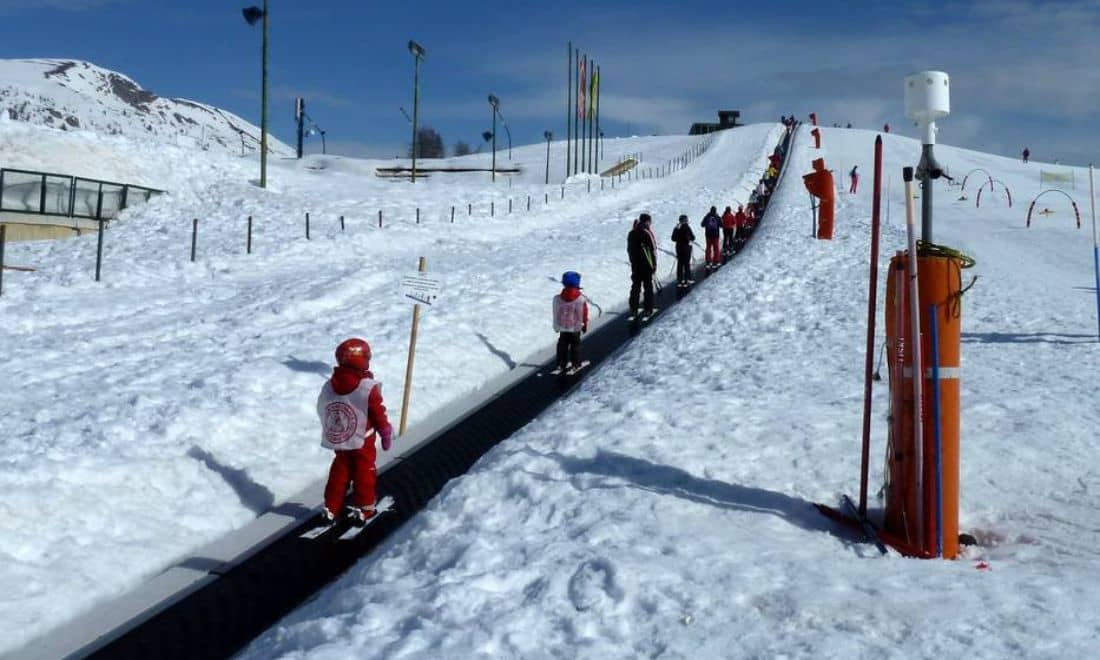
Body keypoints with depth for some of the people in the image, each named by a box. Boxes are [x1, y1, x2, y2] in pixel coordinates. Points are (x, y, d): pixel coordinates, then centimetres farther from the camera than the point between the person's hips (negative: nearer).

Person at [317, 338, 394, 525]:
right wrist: (387, 434, 1)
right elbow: (379, 415, -14)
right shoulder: (369, 389, -21)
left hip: (339, 441, 4)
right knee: (364, 473, 9)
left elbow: (322, 412, 6)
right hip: (363, 442, -4)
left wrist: (330, 432, 21)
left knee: (339, 472, 16)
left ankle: (331, 508, 20)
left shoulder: (328, 386, -6)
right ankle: (363, 508, 14)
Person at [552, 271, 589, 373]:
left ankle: (561, 364, 18)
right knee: (575, 345, 14)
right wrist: (585, 325, 9)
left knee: (562, 345, 15)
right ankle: (575, 364, 18)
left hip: (562, 327, 2)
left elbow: (556, 314, -1)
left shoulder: (557, 299, -12)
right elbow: (584, 314, -7)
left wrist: (556, 326, 11)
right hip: (575, 328, -2)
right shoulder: (581, 299, -17)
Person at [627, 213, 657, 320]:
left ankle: (633, 311, 8)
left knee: (635, 287, 10)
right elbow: (653, 250, -13)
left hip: (635, 265, 5)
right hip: (646, 265, -5)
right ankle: (648, 310, 8)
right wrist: (654, 264, -6)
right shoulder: (647, 233, -13)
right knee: (648, 287, 5)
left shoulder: (631, 234, 5)